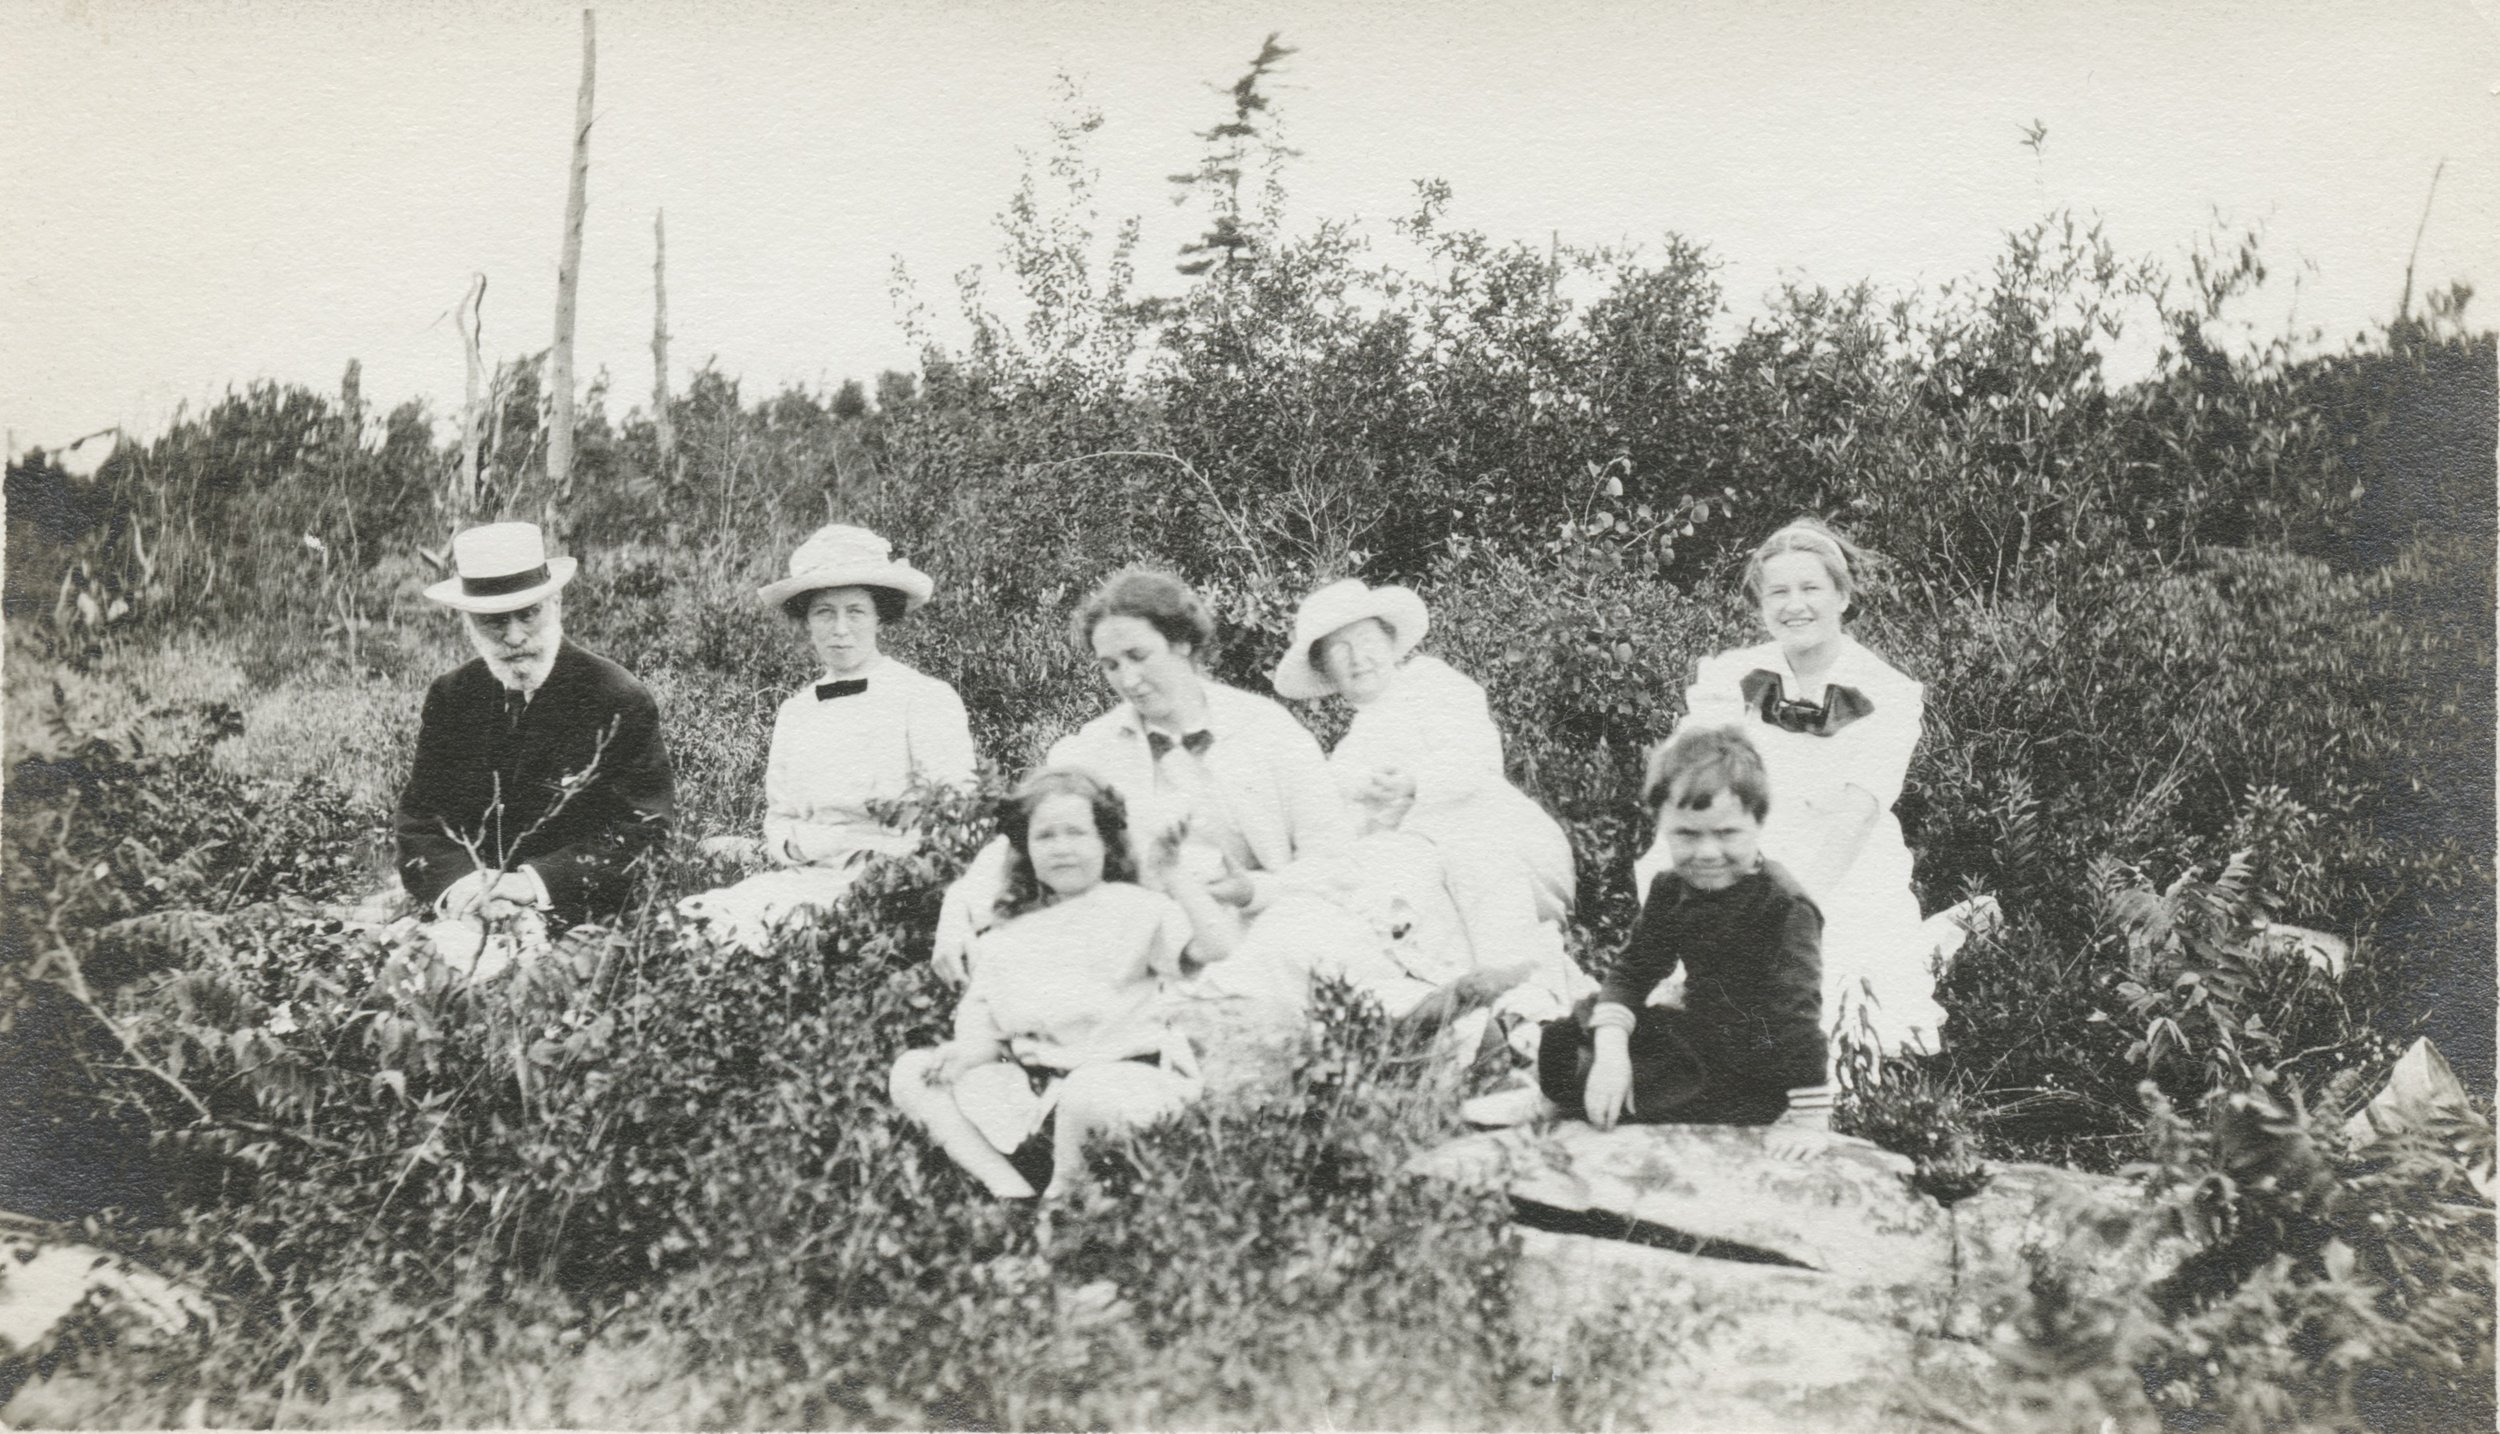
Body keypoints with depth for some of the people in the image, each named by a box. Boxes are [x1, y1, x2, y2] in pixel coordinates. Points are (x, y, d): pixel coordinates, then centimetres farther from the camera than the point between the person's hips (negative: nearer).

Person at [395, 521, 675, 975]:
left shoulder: (619, 701, -5)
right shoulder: (449, 698, 10)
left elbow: (642, 830, -8)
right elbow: (418, 818, 8)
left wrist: (534, 883, -19)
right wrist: (460, 883, -14)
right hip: (464, 908, 4)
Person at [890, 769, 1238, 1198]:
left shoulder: (1134, 908, 1)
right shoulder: (1007, 935, 16)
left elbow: (1215, 945, -13)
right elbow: (983, 1022, 14)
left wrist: (1174, 883, -14)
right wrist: (968, 1050, -7)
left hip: (1113, 1069, -6)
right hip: (1029, 1080, 6)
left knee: (1085, 1095, -41)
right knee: (911, 1073, -6)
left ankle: (1063, 1191, -9)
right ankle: (1007, 1188, -22)